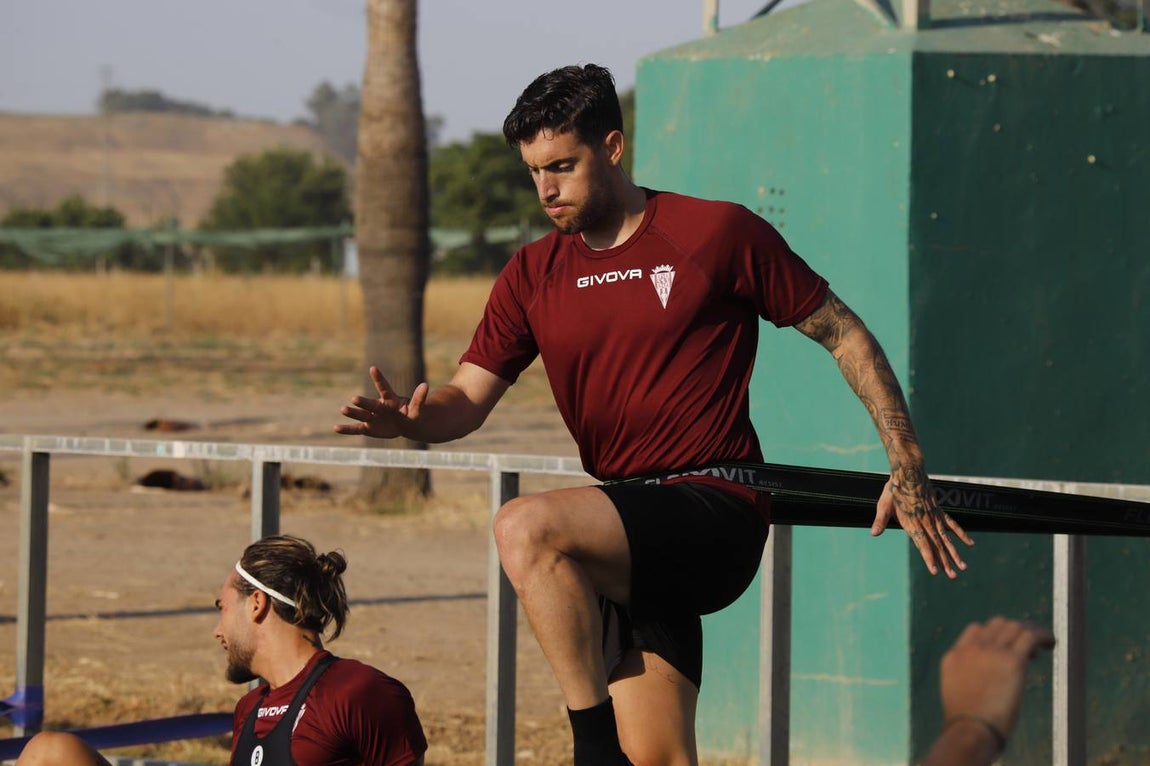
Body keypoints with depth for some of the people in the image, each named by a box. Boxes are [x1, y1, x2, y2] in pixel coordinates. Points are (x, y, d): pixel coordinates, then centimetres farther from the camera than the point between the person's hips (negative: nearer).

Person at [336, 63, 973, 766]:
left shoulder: (719, 233, -2)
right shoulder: (533, 274, 12)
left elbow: (845, 335, 4)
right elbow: (468, 399, 9)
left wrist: (909, 470, 0)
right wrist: (412, 418, -16)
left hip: (718, 512, -6)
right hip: (630, 547, 6)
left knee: (526, 527, -29)